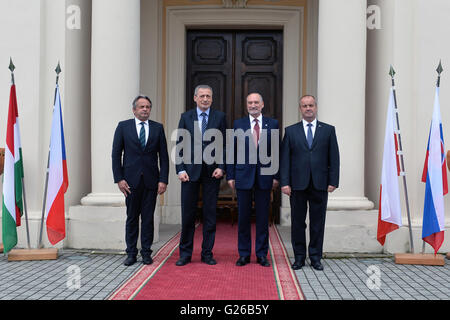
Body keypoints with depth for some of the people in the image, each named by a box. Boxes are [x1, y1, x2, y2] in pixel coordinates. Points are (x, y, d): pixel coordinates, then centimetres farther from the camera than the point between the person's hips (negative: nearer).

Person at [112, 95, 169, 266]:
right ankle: (131, 253, 17)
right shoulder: (123, 126, 4)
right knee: (132, 217, 7)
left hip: (151, 180, 1)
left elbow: (163, 156, 5)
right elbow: (116, 154, 3)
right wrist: (119, 179, -5)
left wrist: (163, 180, -3)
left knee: (148, 218, 4)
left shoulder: (158, 128, 7)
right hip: (131, 180, 0)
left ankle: (146, 253, 15)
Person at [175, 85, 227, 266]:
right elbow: (179, 146, 5)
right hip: (190, 170, 0)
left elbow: (224, 144, 4)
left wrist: (221, 167, -7)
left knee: (210, 214, 5)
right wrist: (180, 169, -5)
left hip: (212, 171, 0)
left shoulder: (220, 117, 6)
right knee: (188, 214, 3)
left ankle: (207, 253, 16)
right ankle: (185, 253, 15)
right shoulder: (186, 117, 7)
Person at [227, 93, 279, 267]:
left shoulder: (272, 124, 6)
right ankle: (244, 254, 16)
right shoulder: (238, 124, 6)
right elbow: (232, 151, 5)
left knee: (263, 217, 6)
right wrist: (230, 176, 0)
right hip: (243, 176, 0)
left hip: (264, 176, 0)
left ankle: (262, 254, 17)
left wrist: (276, 176, 0)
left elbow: (277, 151, 5)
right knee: (243, 217, 5)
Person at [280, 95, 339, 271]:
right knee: (297, 222, 6)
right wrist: (284, 182, -5)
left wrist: (333, 182, -3)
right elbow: (285, 158, 3)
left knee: (318, 223, 6)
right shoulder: (291, 131, 7)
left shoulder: (328, 130, 8)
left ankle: (316, 257, 17)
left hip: (320, 184, 0)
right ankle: (299, 257, 18)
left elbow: (334, 158, 5)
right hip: (298, 184, 0)